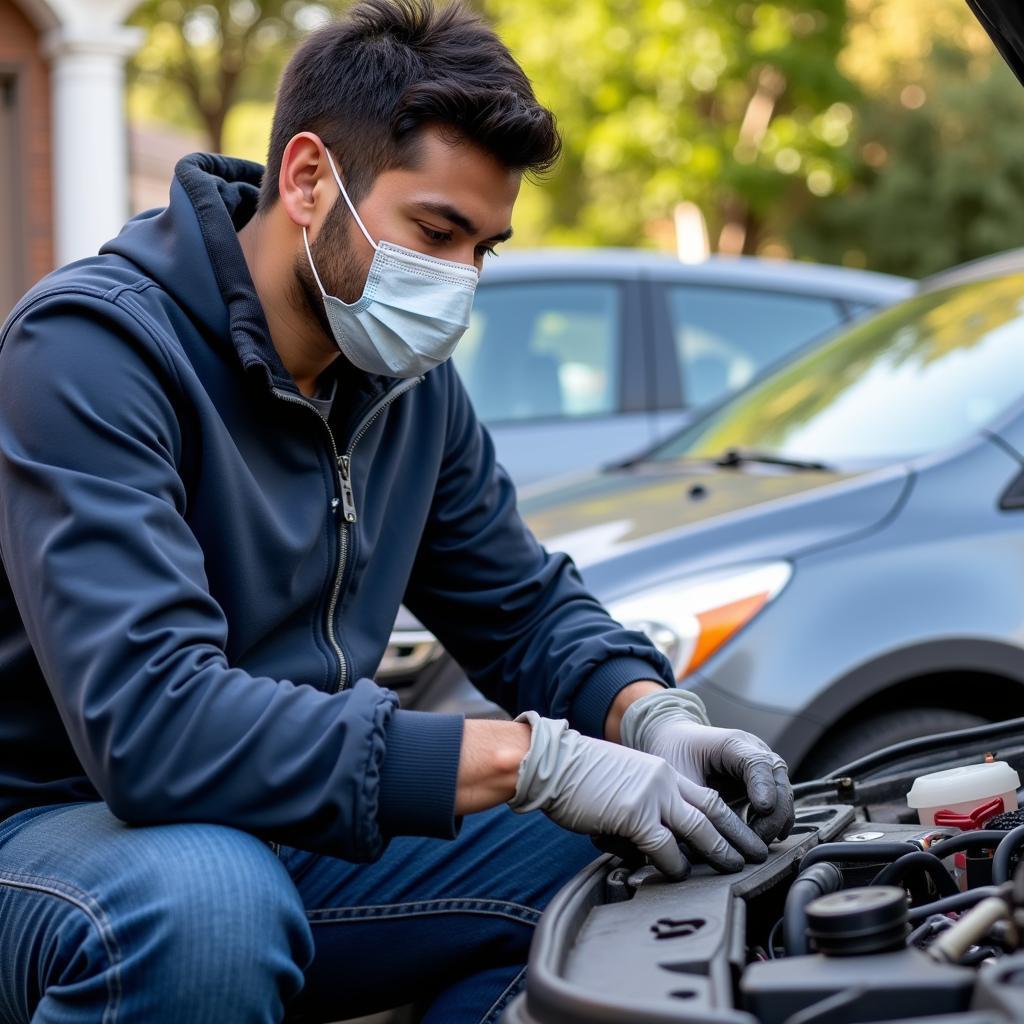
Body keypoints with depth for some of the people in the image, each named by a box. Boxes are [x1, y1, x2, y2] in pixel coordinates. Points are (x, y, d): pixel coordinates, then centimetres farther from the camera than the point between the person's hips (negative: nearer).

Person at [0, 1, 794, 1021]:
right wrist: (534, 758, -33)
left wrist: (653, 717, -11)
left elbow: (525, 606, 13)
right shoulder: (90, 346, -21)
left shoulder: (408, 378, 4)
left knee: (612, 859, -6)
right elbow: (148, 723, -33)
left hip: (282, 835, 7)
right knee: (207, 900, -40)